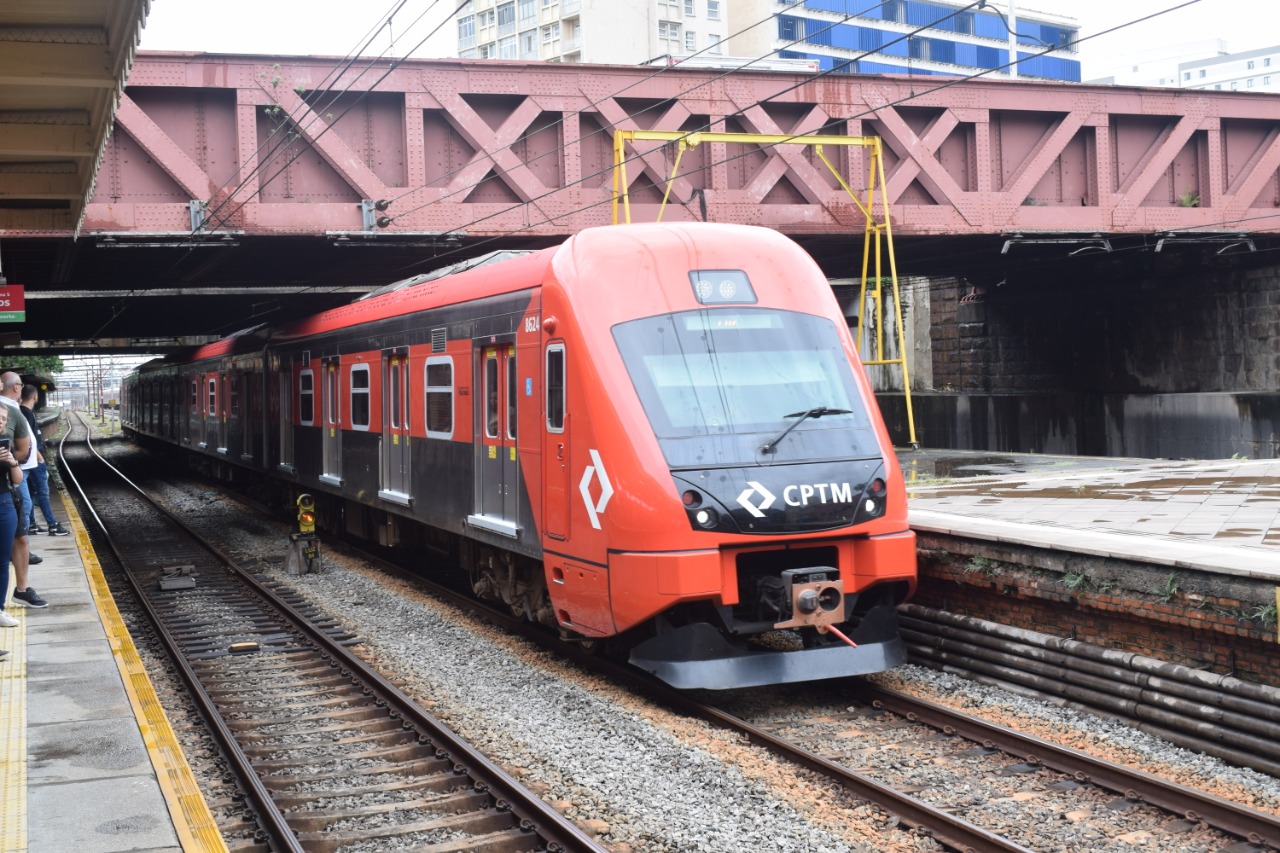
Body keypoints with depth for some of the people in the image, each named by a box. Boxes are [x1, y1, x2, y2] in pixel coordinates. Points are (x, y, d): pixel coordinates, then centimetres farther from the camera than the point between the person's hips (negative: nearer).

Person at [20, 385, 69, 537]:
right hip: (35, 458, -10)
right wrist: (38, 455, -20)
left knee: (32, 491, 12)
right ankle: (53, 525, -6)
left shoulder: (23, 412, 12)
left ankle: (30, 525, 15)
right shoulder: (27, 413, -17)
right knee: (43, 491, -7)